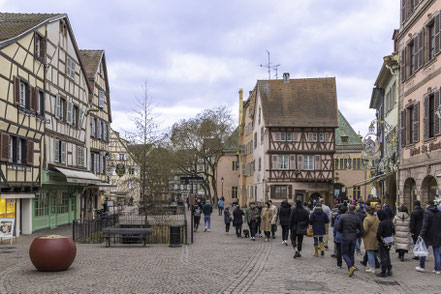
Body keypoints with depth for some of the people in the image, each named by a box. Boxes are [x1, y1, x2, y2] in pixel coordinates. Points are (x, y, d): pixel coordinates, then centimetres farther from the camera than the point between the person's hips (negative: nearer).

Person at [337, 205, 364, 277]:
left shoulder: (343, 217, -7)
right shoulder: (357, 219, 0)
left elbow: (338, 228, -5)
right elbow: (361, 231, 2)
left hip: (345, 238, -3)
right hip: (353, 239, 3)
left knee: (344, 253, 5)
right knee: (351, 254, 13)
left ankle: (351, 267, -17)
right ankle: (350, 271, 13)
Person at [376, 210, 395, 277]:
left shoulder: (381, 223, -21)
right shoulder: (390, 222, 3)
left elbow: (378, 234, -23)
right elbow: (393, 231, 10)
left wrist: (378, 239, -5)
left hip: (383, 242, -7)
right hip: (390, 241, 7)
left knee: (383, 257, 3)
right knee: (387, 256, 21)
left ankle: (383, 272, 8)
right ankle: (389, 270, 24)